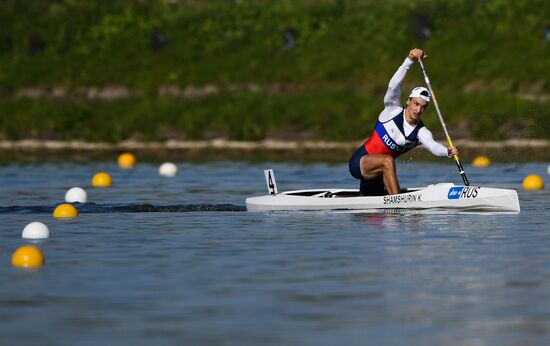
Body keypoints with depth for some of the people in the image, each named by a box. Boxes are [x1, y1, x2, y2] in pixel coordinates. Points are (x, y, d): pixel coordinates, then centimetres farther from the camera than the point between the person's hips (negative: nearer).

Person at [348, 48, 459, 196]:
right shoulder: (393, 111, -8)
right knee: (387, 161, -34)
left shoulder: (421, 133, -2)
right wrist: (410, 60, -38)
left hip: (375, 172, 6)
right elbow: (394, 85, -25)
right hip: (359, 162, -6)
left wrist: (447, 151, -47)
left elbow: (432, 146, -24)